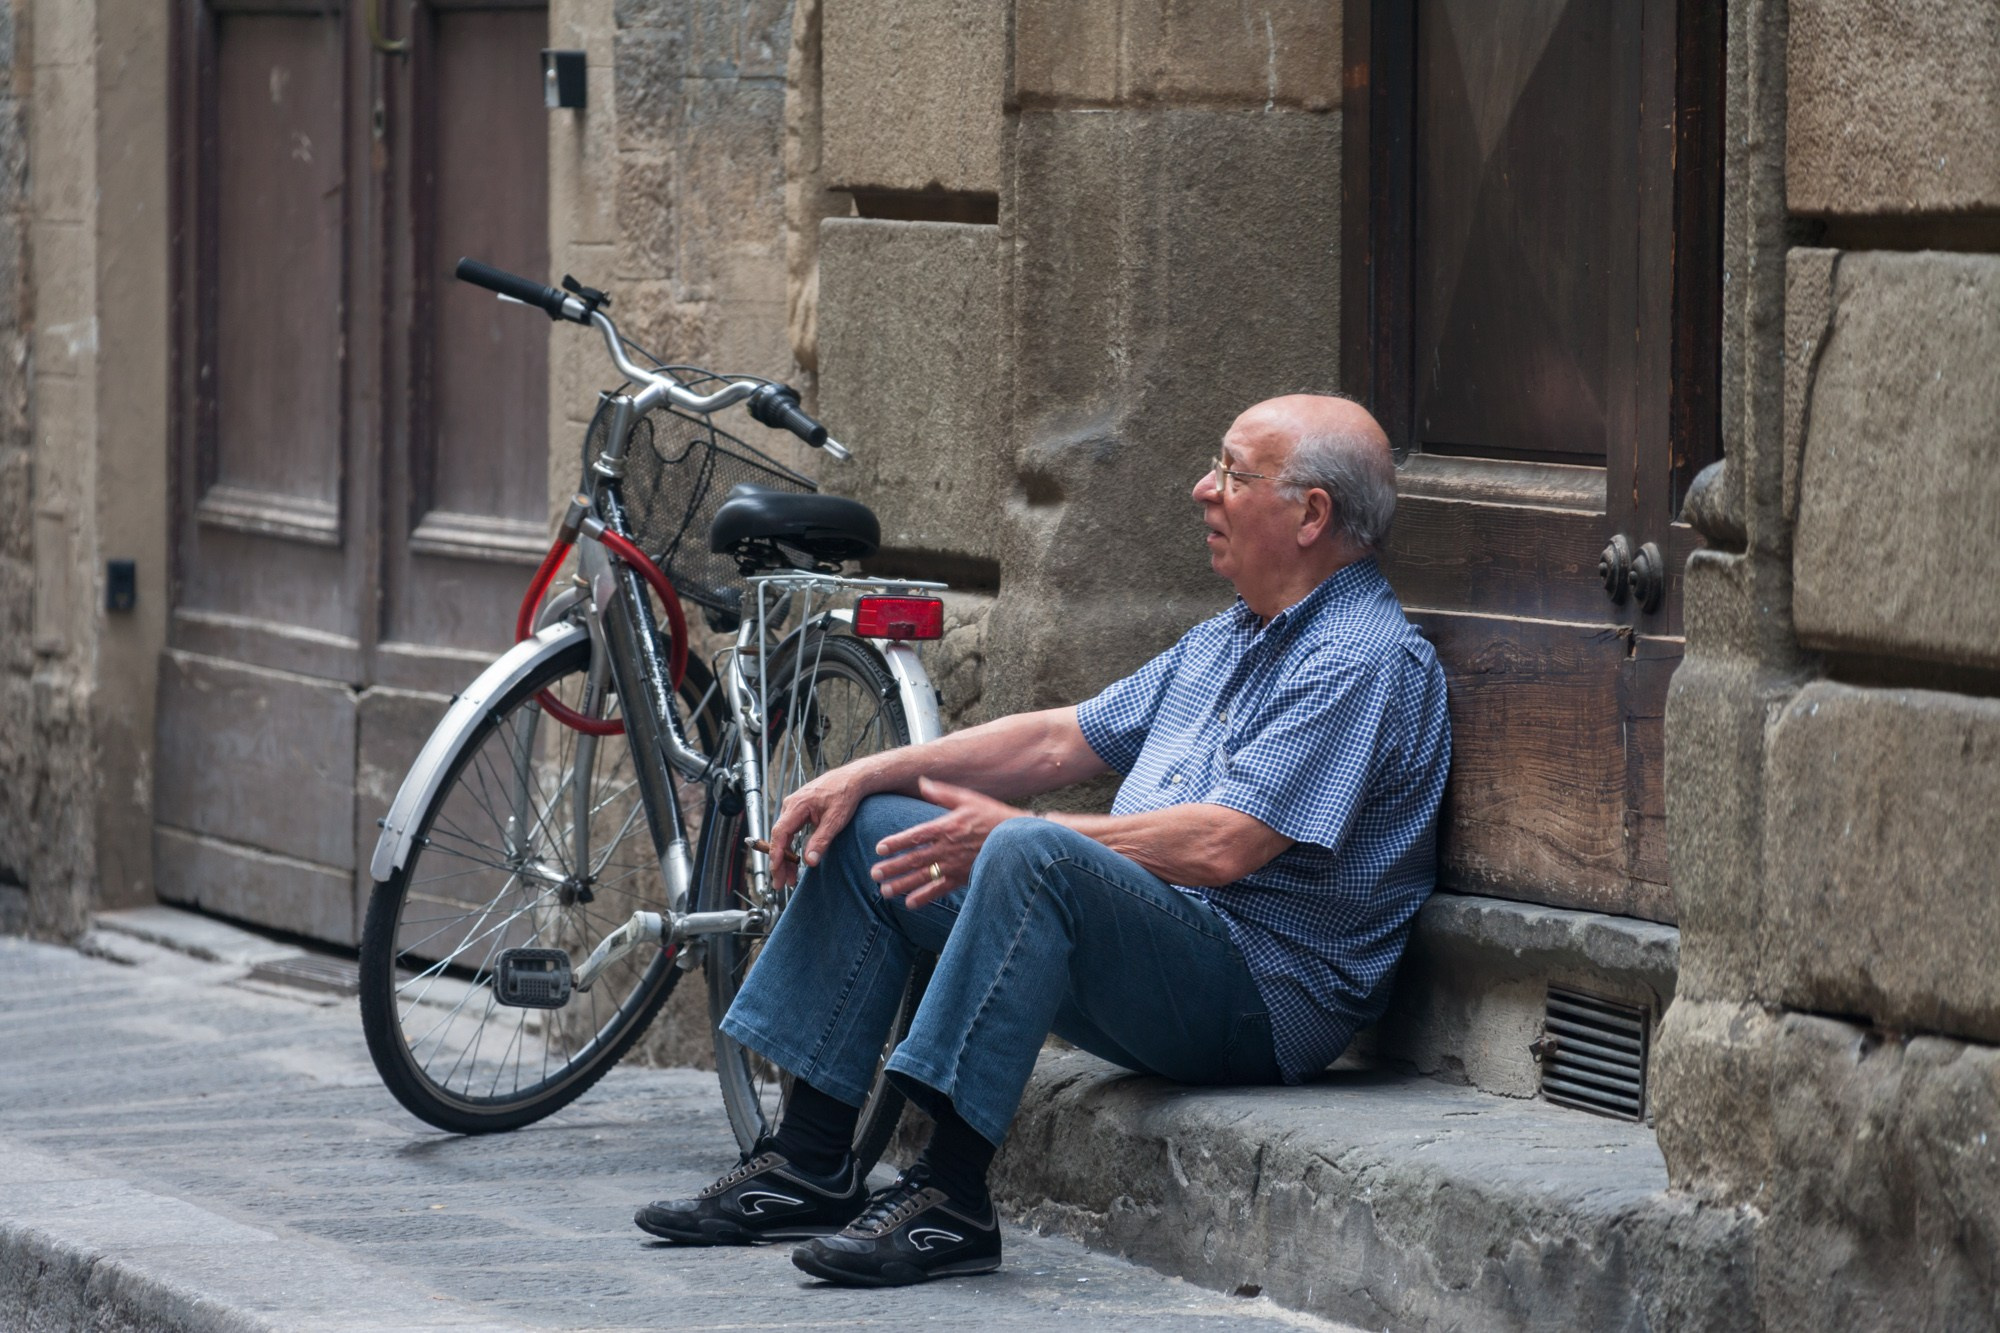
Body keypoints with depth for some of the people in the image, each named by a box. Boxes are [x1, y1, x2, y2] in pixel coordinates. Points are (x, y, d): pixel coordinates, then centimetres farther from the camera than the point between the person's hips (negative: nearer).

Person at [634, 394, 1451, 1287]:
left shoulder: (1366, 660, -14)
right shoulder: (1225, 640, 19)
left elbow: (1222, 847, -24)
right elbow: (1061, 743, 21)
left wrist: (1012, 835, -17)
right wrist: (868, 774, 10)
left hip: (1260, 998, -10)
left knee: (1032, 854, -36)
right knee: (866, 831, 8)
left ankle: (950, 1198, -34)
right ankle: (808, 1166, 3)